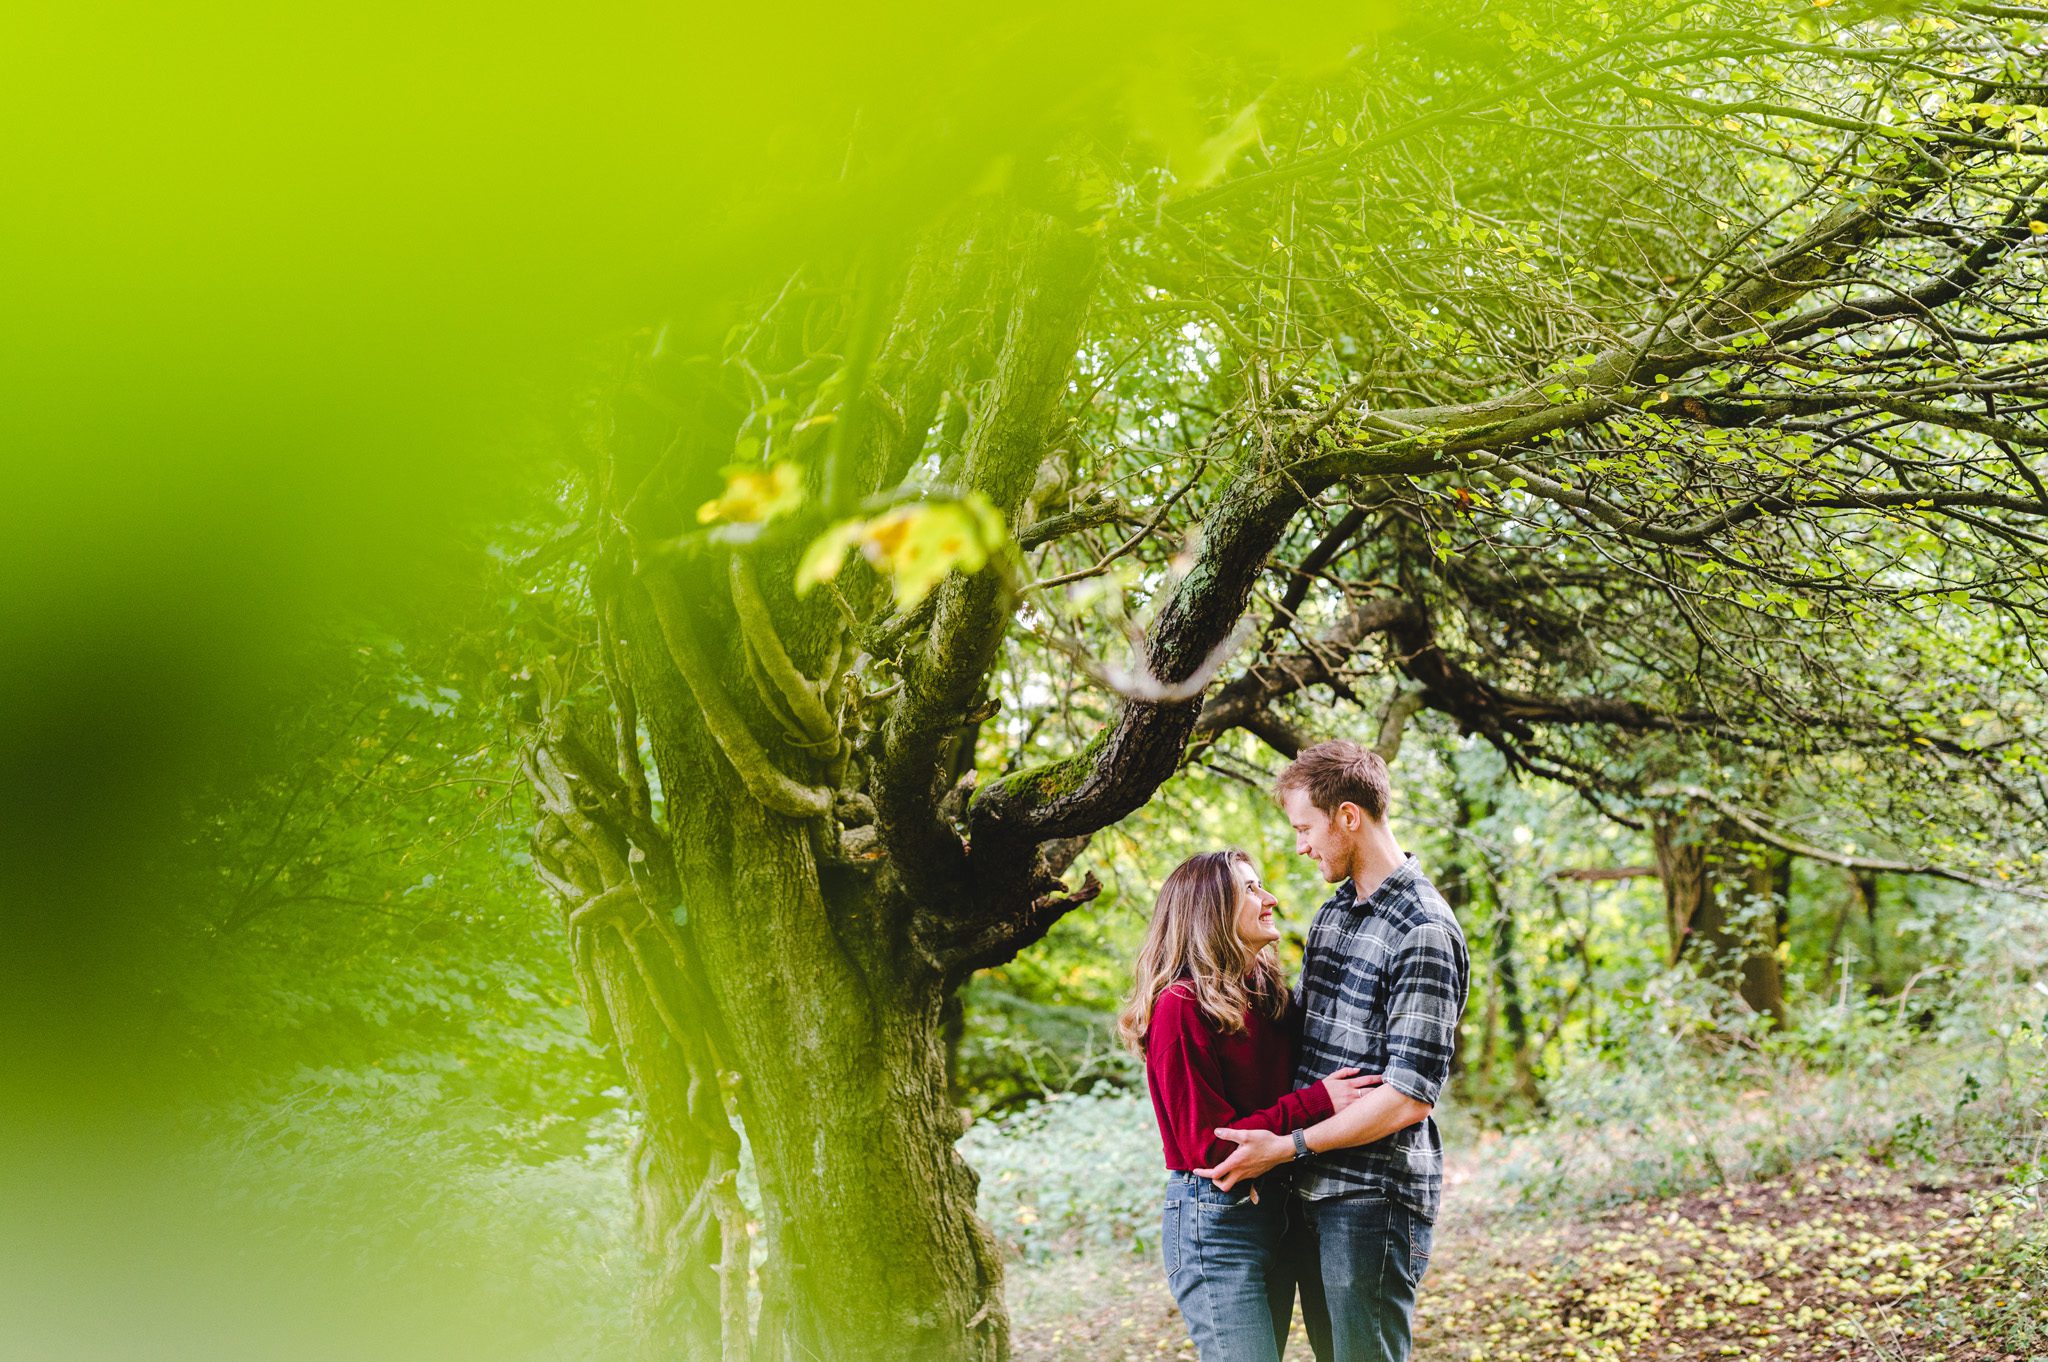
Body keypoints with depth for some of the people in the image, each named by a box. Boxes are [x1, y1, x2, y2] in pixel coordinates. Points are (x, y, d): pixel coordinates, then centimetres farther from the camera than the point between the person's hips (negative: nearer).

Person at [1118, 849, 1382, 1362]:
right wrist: (1316, 1102, -19)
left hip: (1275, 1216, 8)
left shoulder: (1265, 995, 10)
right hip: (1213, 1219, -8)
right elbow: (1208, 1143, -16)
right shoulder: (1181, 1007, -15)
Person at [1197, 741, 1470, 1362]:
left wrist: (1288, 1146, -17)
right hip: (1311, 1193, 8)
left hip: (1373, 1199, -8)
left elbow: (1409, 1097, -19)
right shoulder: (1332, 914, 13)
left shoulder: (1423, 933, -15)